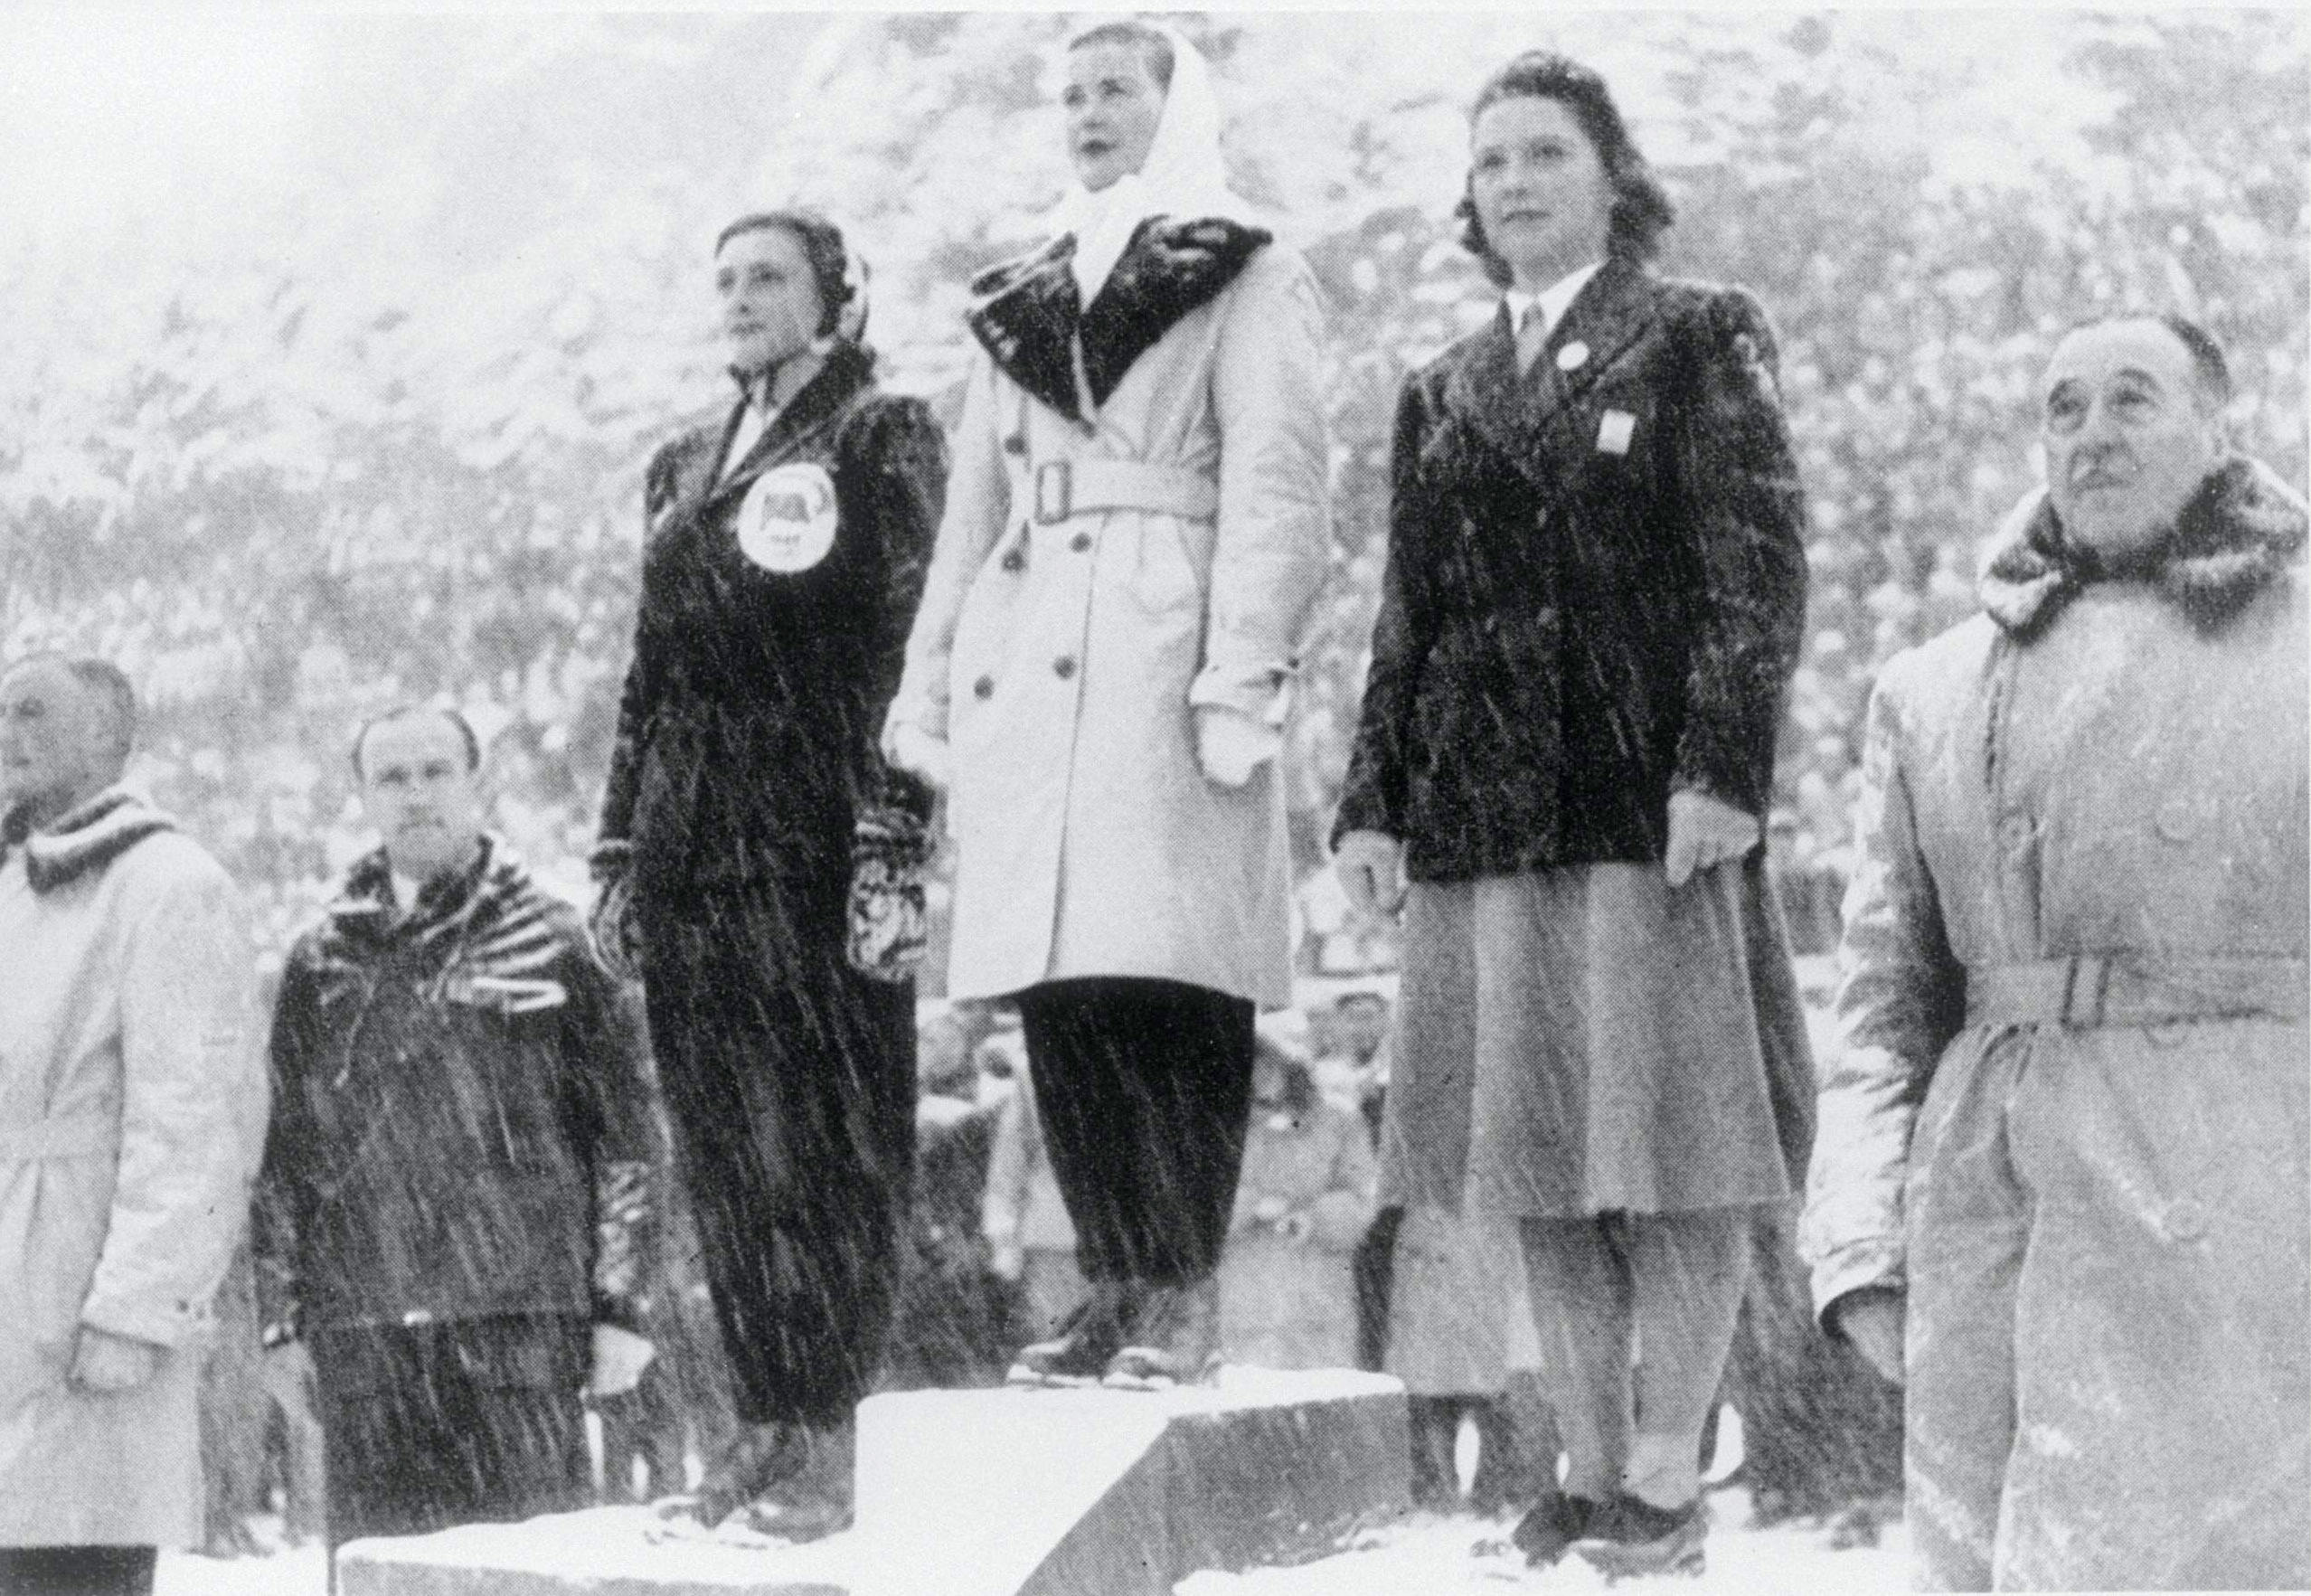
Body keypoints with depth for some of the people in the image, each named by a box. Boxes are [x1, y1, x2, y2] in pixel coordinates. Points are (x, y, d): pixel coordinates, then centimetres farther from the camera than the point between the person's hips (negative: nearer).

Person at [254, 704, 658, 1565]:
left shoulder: (549, 943, 4)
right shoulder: (323, 963, 12)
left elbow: (624, 1130, 3)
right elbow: (281, 1157, 15)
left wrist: (620, 1308, -2)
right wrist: (282, 1316, 9)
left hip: (522, 1322, -3)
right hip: (363, 1337, 3)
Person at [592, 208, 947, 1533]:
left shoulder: (883, 438, 1)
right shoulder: (687, 469, 21)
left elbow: (911, 653, -8)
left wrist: (892, 851, -16)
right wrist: (621, 847, 16)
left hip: (821, 840, -7)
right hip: (693, 846, 7)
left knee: (833, 1140, -7)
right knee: (726, 1140, 5)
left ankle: (830, 1433, -6)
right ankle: (769, 1415, 10)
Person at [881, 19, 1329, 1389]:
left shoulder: (1245, 283, 5)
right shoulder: (1020, 307, 23)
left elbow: (1276, 490, -5)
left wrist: (1241, 673, -16)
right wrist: (927, 694, 16)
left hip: (1165, 660, -6)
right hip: (1024, 681, 6)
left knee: (1170, 987, -10)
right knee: (1058, 995, 3)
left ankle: (1186, 1293, -4)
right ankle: (1116, 1283, 9)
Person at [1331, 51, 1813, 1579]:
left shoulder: (1697, 338, 3)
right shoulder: (1444, 392, 17)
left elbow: (1762, 568, -5)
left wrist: (1723, 763, -14)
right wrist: (1374, 802, 9)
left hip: (1648, 803, -5)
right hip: (1484, 816, 5)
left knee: (1671, 1157, -3)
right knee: (1540, 1167, 6)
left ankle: (1668, 1483, 3)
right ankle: (1589, 1470, 14)